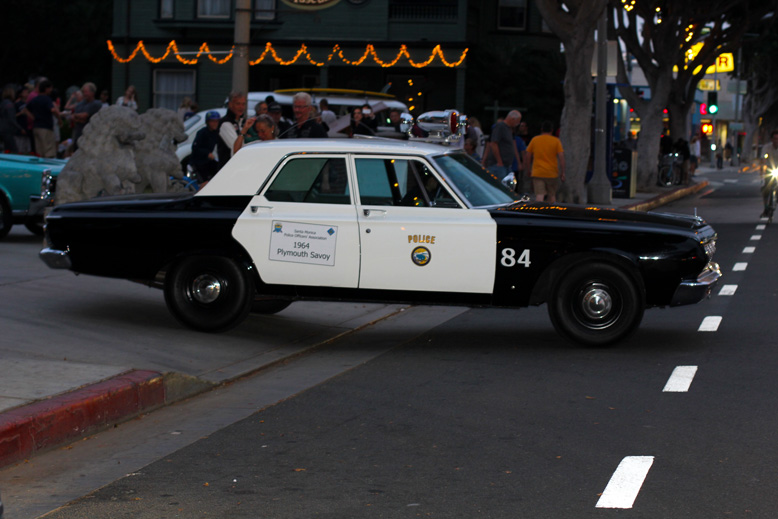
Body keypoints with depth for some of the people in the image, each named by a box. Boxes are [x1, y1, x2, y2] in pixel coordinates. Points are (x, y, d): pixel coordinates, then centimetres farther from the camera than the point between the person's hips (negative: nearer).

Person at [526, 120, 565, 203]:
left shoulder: (534, 140, 4)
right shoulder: (556, 141, 0)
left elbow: (528, 156, 5)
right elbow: (561, 157, -6)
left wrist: (529, 170, 16)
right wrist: (562, 173, -3)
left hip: (537, 173, 0)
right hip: (552, 173, 0)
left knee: (539, 195, -8)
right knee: (552, 195, 16)